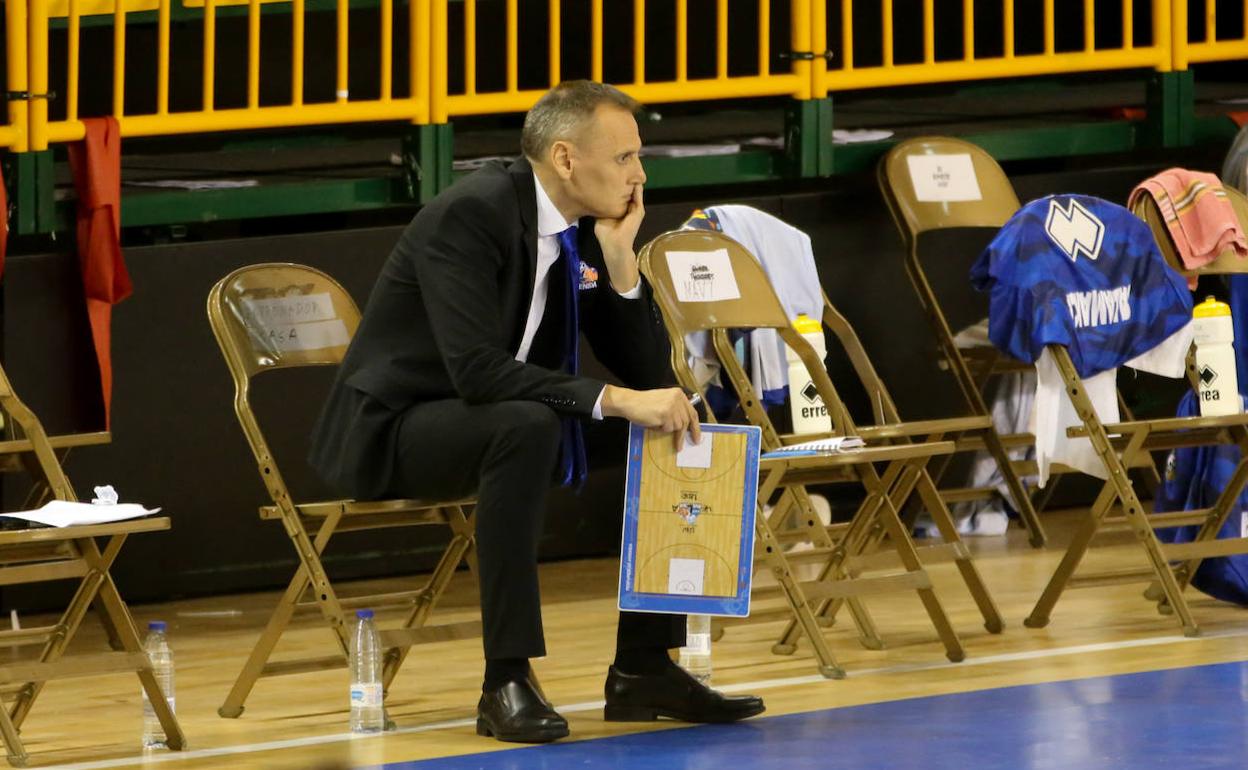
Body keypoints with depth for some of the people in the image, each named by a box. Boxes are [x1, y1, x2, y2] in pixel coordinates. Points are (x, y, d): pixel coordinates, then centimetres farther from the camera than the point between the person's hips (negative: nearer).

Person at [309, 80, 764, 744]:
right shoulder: (471, 214, -23)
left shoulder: (588, 229, 1)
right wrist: (614, 400, -39)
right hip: (392, 429, -8)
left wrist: (619, 256, -12)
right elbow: (476, 369, -34)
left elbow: (646, 374, 1)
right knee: (526, 425, -37)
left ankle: (644, 665, -4)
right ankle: (508, 680, -33)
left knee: (669, 427, -6)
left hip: (499, 425, 8)